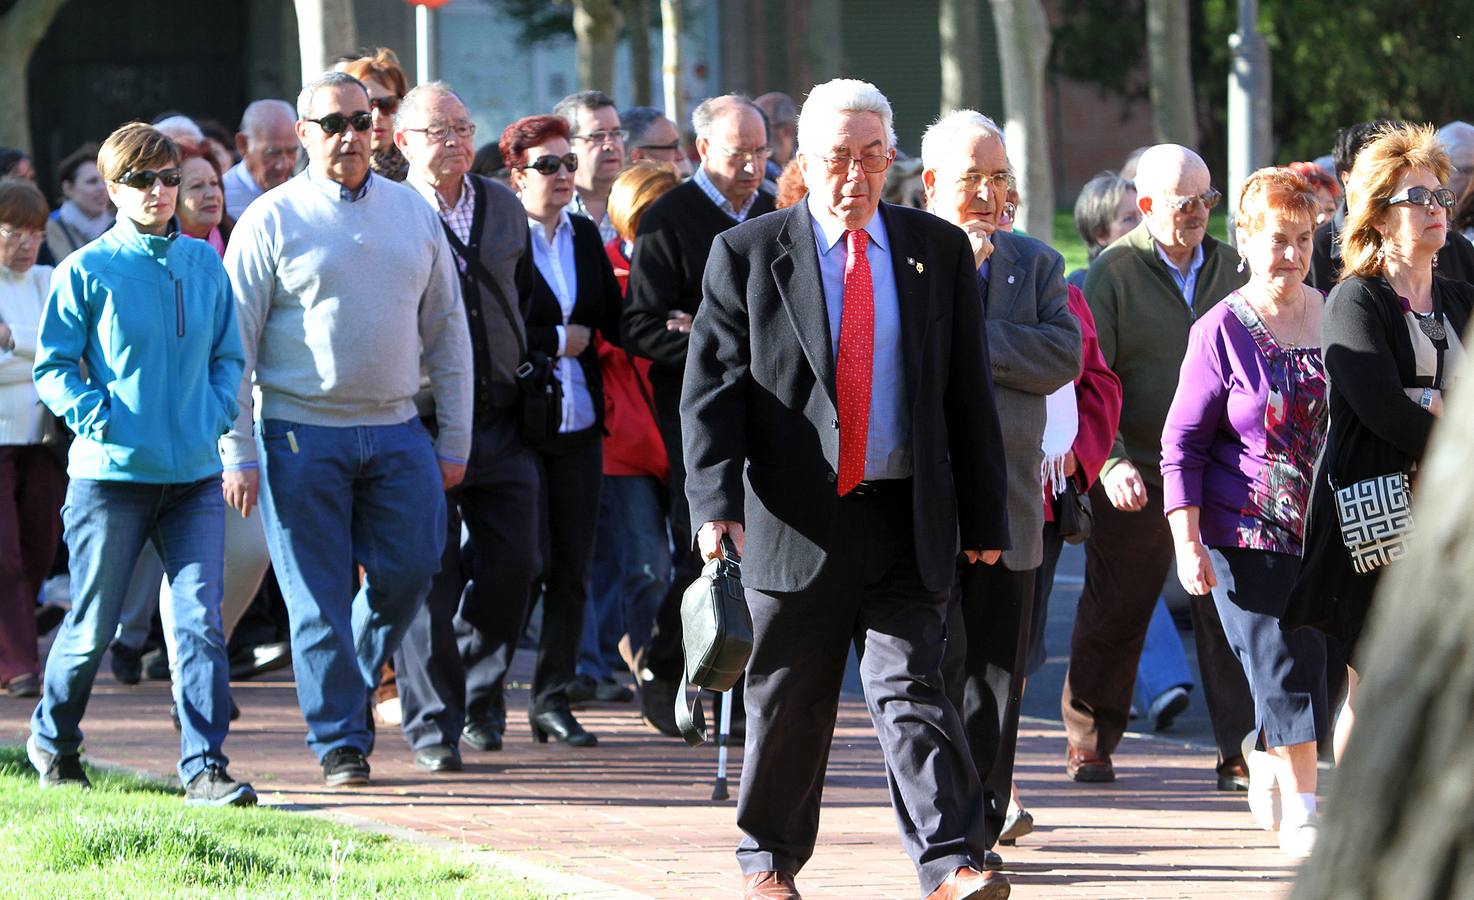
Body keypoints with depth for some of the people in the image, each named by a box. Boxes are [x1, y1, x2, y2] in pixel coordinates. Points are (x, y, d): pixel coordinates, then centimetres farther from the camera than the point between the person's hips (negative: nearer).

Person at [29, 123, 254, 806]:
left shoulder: (204, 263, 9)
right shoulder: (87, 271, -4)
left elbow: (228, 356, 18)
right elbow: (52, 367, -1)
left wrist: (216, 414, 2)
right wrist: (97, 420, -12)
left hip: (194, 475, 3)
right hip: (111, 471, -3)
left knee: (200, 621, -8)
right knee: (93, 627, 6)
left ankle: (205, 768, -8)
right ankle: (53, 737, 32)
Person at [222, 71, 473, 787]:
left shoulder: (413, 213, 9)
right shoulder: (271, 220, -2)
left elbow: (447, 331, 13)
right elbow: (234, 344, -2)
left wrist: (454, 440, 9)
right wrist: (238, 453, -8)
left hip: (396, 432, 3)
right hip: (302, 433, -3)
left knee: (408, 573, -3)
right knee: (319, 597, -2)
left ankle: (349, 682, 24)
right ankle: (341, 742, 7)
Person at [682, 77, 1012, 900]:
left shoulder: (939, 251, 8)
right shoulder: (749, 254, 2)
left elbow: (971, 392, 9)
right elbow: (712, 390, -2)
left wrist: (984, 516, 6)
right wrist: (716, 500, -15)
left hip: (910, 520, 1)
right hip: (797, 522, -1)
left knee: (911, 685, -9)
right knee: (789, 701, 8)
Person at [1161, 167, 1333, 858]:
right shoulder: (1222, 331, -5)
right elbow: (1182, 441, -3)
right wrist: (1187, 540, -10)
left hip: (1325, 532, 4)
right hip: (1246, 532, -4)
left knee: (1306, 661, 8)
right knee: (1283, 666, -9)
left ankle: (1264, 759, 34)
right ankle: (1301, 811, -5)